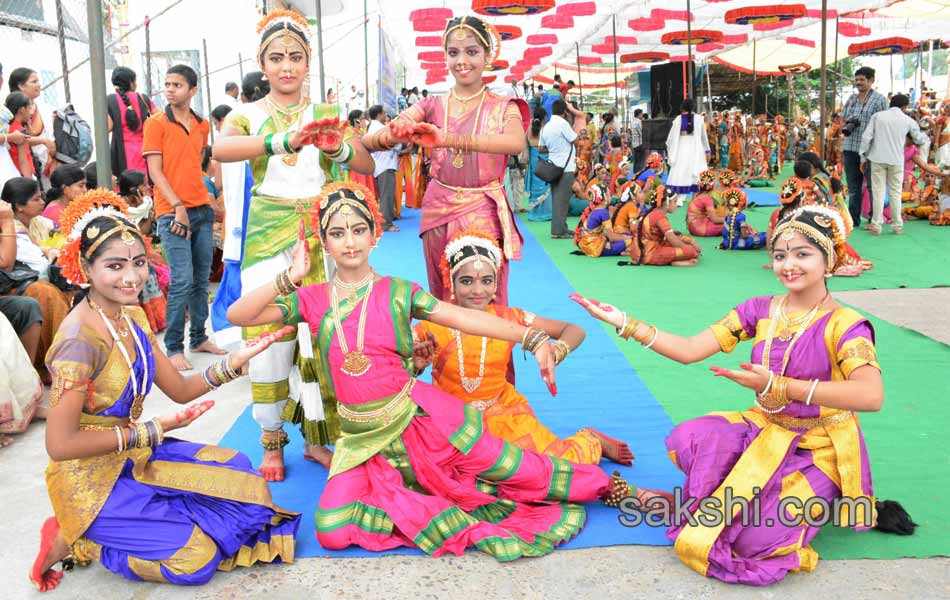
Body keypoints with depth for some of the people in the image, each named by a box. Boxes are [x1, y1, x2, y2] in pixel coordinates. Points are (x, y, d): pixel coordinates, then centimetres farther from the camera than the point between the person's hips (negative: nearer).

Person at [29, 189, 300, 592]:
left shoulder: (132, 317, 1)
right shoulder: (80, 339, -26)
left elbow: (180, 389, 3)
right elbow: (60, 444, -25)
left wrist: (234, 361, -12)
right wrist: (152, 431, -21)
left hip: (132, 456, 8)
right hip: (90, 479, -8)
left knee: (235, 472, 5)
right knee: (197, 557, -11)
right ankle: (74, 542, 4)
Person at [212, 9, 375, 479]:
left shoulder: (326, 115, 8)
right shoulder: (248, 115, 2)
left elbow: (368, 166, -3)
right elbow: (220, 149, -21)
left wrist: (339, 147, -25)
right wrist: (285, 141, -38)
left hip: (319, 236, 1)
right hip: (267, 237, -1)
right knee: (268, 336, -1)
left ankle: (315, 437, 17)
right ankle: (272, 441, 16)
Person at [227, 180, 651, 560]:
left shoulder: (397, 291, -1)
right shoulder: (313, 300, 2)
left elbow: (464, 317, -11)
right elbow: (237, 315, -3)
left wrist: (533, 338, -22)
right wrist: (289, 279, -15)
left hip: (416, 415, -2)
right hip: (363, 437, 3)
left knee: (504, 466, -6)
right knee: (331, 529, -15)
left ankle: (602, 485, 15)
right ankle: (454, 522, -8)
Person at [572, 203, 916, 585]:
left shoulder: (844, 325, -14)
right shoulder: (761, 310, 1)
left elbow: (871, 395, -33)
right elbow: (690, 350, -5)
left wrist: (777, 386, -37)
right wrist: (624, 322, -15)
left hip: (818, 449, -4)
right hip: (765, 431, 4)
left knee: (755, 539, -24)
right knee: (689, 439, -25)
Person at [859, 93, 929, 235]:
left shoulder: (877, 116, 2)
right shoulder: (908, 121, 4)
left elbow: (866, 137, -3)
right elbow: (919, 139, 16)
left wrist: (863, 157, 5)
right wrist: (924, 135, 40)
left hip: (878, 159, 0)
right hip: (897, 160, 0)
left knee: (878, 191, 2)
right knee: (895, 193, 9)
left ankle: (876, 225, 0)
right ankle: (898, 225, 13)